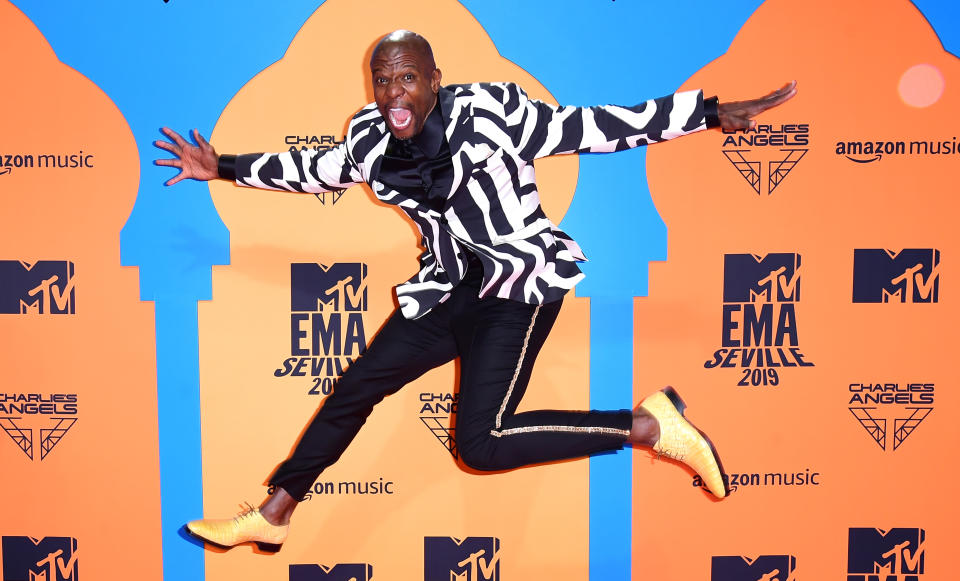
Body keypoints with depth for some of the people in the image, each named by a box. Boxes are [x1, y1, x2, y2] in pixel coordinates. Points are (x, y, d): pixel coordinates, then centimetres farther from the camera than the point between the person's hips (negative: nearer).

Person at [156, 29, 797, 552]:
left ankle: (649, 423, -8)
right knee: (355, 388, 6)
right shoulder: (371, 140, 1)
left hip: (520, 282, -6)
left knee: (481, 442, -20)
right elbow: (312, 169, 21)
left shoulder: (489, 111, -14)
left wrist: (715, 111, -14)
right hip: (451, 289, 7)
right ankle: (273, 515, 22)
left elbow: (595, 127, -12)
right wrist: (224, 168, 23)